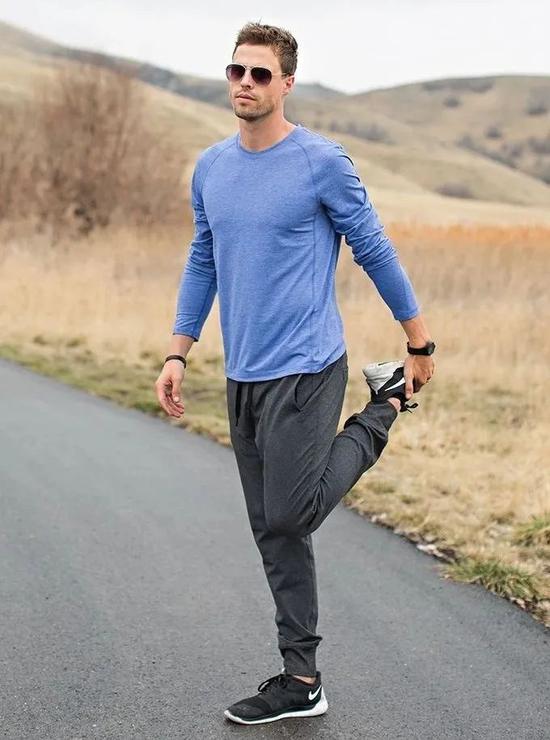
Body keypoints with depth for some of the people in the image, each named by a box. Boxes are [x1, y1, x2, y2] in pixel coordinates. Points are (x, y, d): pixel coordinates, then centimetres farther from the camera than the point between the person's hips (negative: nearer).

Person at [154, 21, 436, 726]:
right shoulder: (209, 169, 10)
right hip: (243, 377, 6)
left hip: (305, 369, -6)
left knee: (290, 517, -13)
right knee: (273, 535, 8)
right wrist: (177, 354, 12)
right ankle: (300, 681, 17)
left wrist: (421, 344, 3)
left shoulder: (322, 163, -8)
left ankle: (383, 409, 11)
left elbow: (375, 252, -2)